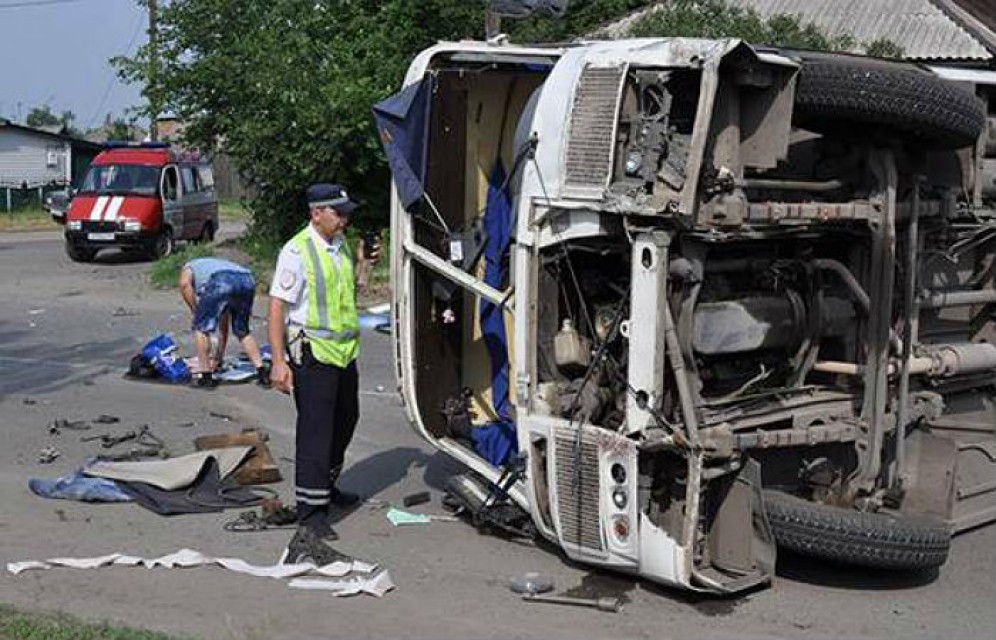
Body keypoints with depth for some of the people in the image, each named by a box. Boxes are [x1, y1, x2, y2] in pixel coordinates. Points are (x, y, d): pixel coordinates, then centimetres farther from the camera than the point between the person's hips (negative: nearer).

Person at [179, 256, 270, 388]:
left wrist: (195, 311, 11)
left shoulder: (187, 268, 34)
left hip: (221, 282, -5)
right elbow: (224, 325, 46)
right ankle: (262, 373, 19)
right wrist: (218, 357, 51)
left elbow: (185, 284, 4)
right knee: (242, 331, 25)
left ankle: (206, 376, 12)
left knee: (201, 327, 13)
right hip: (247, 280, 6)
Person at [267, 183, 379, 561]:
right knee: (315, 430, -7)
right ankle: (311, 512, -3)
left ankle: (326, 487, 38)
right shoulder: (297, 252, -15)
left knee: (345, 421, 19)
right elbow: (277, 307, -17)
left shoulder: (341, 245, 10)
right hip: (313, 353, -8)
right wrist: (279, 361, -22)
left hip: (344, 350, 9)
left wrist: (362, 265, 6)